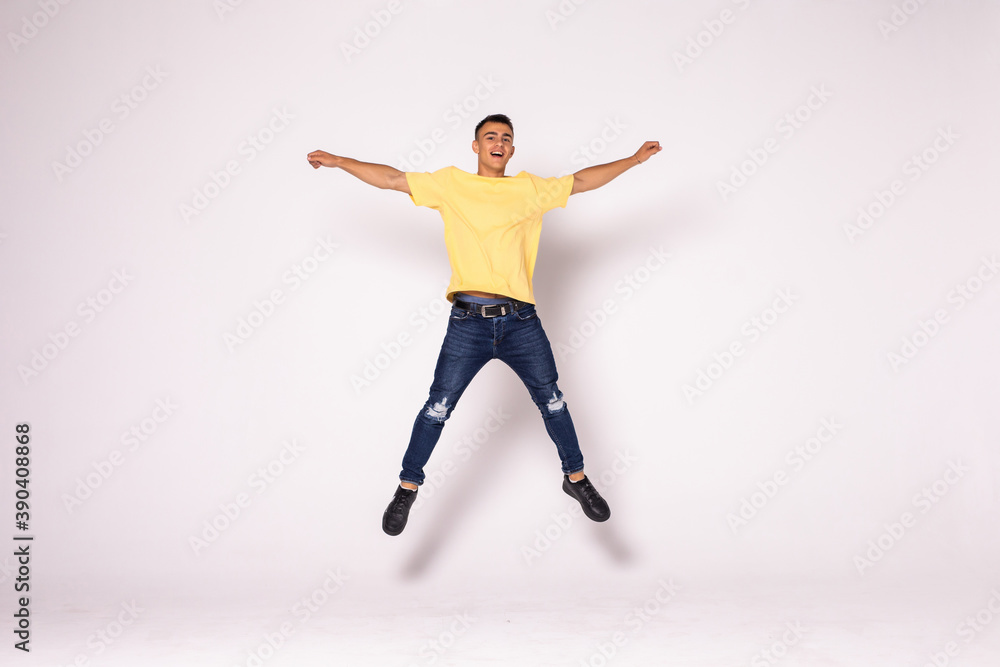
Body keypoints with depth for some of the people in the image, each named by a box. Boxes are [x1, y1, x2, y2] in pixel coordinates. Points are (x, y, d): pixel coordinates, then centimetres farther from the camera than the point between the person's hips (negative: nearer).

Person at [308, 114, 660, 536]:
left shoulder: (530, 189, 12)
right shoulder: (451, 184, 9)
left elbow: (581, 181, 17)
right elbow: (391, 179, 9)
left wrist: (634, 160, 16)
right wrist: (338, 161, 8)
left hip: (521, 321, 2)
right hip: (468, 322, -1)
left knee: (552, 402, 9)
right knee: (437, 408, 1)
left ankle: (576, 479, 28)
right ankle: (407, 488, 18)